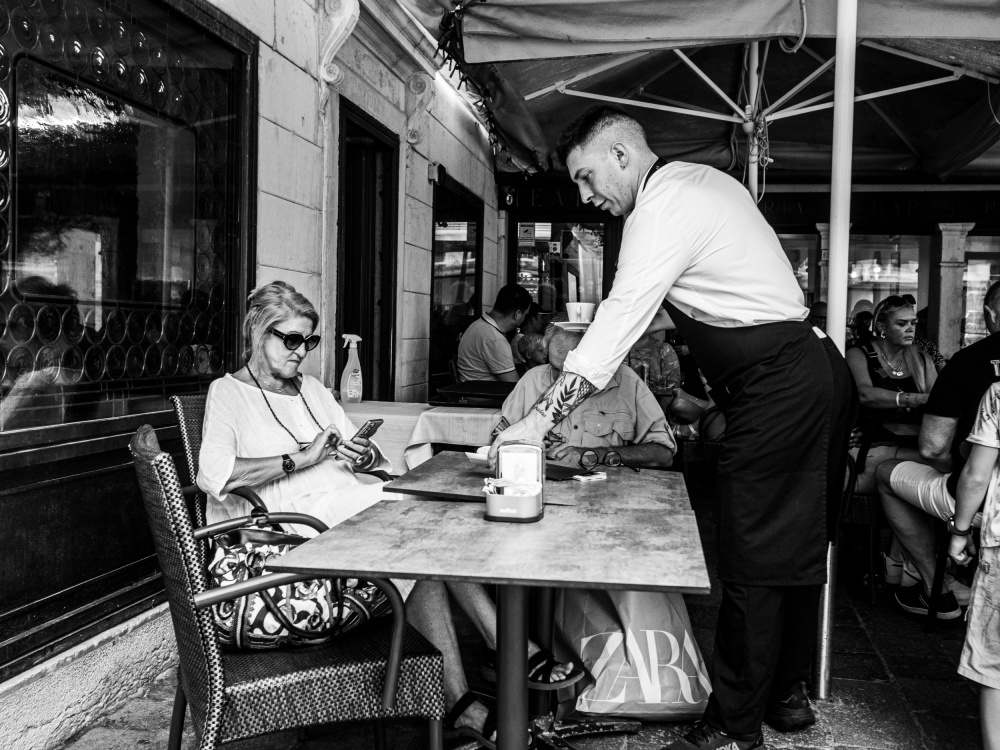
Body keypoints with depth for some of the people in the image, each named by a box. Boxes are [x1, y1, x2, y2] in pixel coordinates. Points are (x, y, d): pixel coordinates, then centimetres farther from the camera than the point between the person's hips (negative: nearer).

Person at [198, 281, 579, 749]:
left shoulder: (313, 390, 26)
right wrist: (301, 459, -16)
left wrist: (366, 458, -4)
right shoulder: (228, 393, 5)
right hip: (297, 530, -7)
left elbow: (376, 461, 21)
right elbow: (214, 476, -16)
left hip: (351, 509, 7)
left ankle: (457, 702, -23)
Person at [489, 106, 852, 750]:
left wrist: (541, 419, -20)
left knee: (753, 561, -3)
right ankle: (788, 693, 31)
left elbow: (616, 326, -21)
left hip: (777, 391, -10)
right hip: (818, 368, 10)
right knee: (796, 546, 17)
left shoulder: (661, 211, -15)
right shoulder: (709, 179, 15)